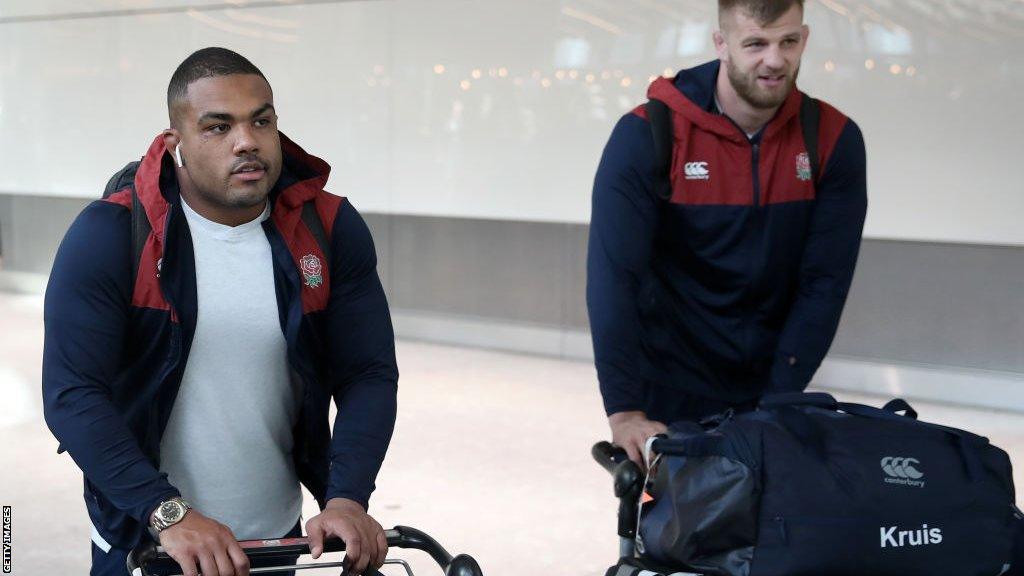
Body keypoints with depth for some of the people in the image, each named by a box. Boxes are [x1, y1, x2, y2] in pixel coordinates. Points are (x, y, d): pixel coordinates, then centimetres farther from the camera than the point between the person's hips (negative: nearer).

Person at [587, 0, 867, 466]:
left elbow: (825, 281, -9)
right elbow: (613, 277, -21)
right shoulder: (647, 136, -16)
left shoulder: (834, 140, -8)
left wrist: (780, 399, -16)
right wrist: (624, 410, -27)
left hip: (771, 380, 3)